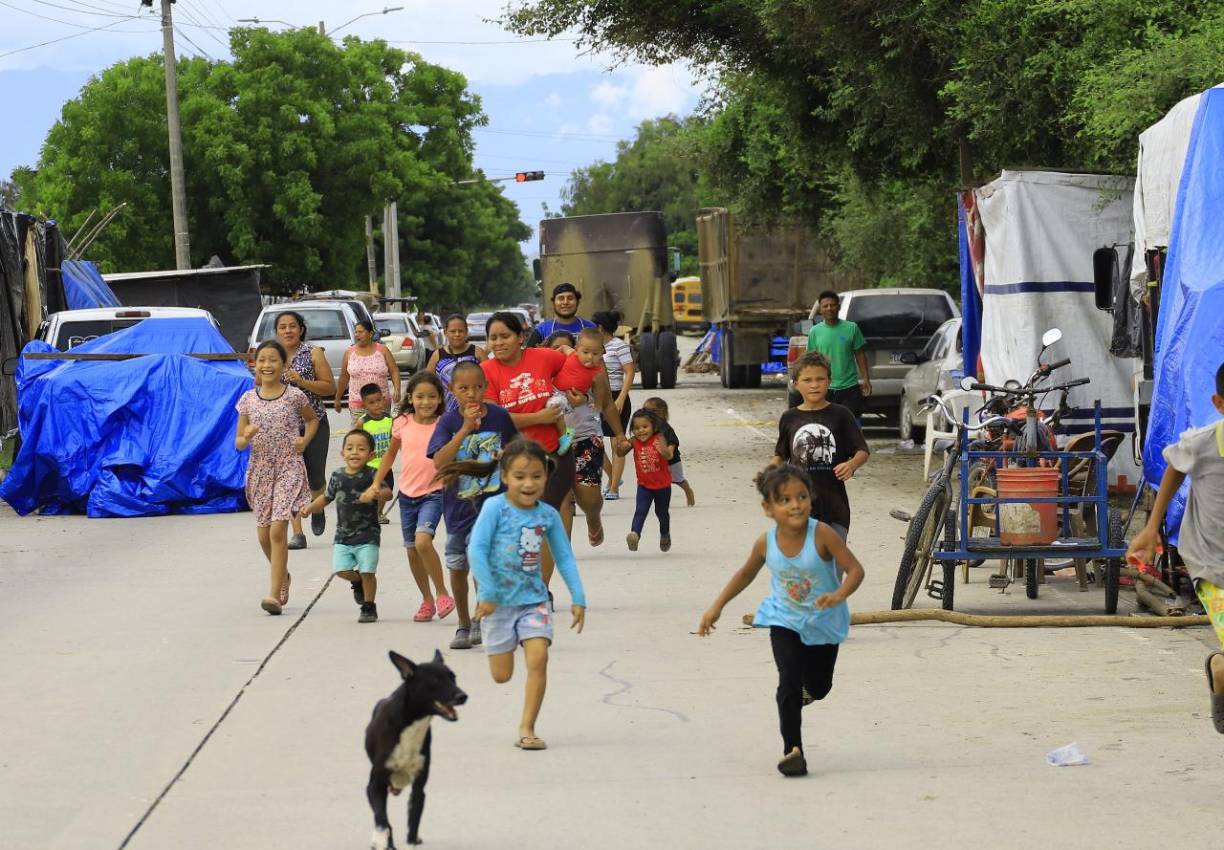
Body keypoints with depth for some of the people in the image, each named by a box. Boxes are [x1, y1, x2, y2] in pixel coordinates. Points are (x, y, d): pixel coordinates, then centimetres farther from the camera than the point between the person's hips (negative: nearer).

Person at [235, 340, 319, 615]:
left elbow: (313, 419, 16)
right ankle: (282, 575, 38)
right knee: (264, 534, 10)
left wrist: (305, 440, -2)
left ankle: (275, 594, -14)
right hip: (259, 470, 4)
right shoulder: (248, 399, 2)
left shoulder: (294, 396, -4)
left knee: (278, 530, -14)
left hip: (288, 469, -3)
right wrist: (247, 437, -18)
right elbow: (239, 443, 5)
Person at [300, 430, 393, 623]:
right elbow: (327, 498, 20)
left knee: (367, 572, -5)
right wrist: (310, 508, 8)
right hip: (343, 534, 4)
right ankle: (357, 581, 29)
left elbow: (387, 493, -18)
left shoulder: (372, 475, -8)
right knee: (341, 570, -5)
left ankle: (369, 607, 15)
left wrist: (374, 494, -37)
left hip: (367, 534, -4)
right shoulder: (338, 477, 5)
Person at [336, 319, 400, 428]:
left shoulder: (382, 350, 3)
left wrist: (397, 390, -14)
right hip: (357, 403, 0)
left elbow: (394, 371, 1)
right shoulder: (349, 352, 5)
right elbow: (344, 377, 12)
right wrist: (338, 399, 16)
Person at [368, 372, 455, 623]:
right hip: (407, 493, 4)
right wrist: (376, 483, 12)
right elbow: (391, 454, 15)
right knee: (412, 550, 10)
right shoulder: (402, 423, 0)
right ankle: (427, 601, 26)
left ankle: (442, 593, -8)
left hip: (433, 493, -4)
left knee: (423, 541, -24)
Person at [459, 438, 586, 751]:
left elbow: (565, 558, 7)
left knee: (538, 658, -16)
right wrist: (487, 593, -20)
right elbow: (476, 550, -15)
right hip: (499, 601, -2)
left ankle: (527, 730, -7)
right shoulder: (495, 508, -11)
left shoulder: (548, 515, 1)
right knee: (501, 675, 5)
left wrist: (579, 599, 3)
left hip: (534, 599, 3)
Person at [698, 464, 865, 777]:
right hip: (785, 621, 0)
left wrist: (839, 595, -44)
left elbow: (855, 569, -24)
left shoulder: (822, 535, -25)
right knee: (789, 682, -17)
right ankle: (792, 750, -12)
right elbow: (746, 573, 5)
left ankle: (806, 691, 55)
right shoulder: (766, 543, -15)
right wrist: (716, 607, 5)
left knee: (818, 687, 16)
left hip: (823, 623, 0)